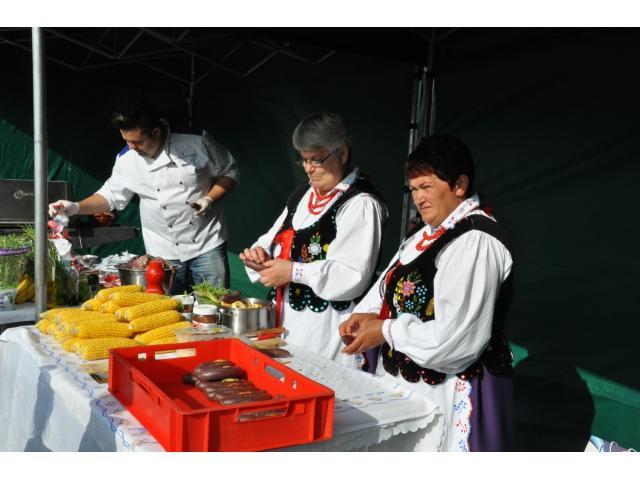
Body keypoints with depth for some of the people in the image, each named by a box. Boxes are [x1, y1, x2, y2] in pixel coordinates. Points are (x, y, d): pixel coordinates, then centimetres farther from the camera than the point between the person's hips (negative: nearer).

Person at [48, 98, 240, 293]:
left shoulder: (197, 144, -10)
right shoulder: (127, 160, -2)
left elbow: (230, 173, 0)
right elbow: (111, 195, 8)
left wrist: (209, 200, -14)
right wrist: (76, 207, -7)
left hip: (207, 247, -2)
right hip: (163, 253, 2)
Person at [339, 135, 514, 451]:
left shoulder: (476, 242, -19)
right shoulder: (427, 233, 12)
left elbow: (459, 335, -24)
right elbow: (392, 287, 16)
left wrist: (386, 331, -18)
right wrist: (368, 314, -5)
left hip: (451, 392, -8)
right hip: (406, 378, 8)